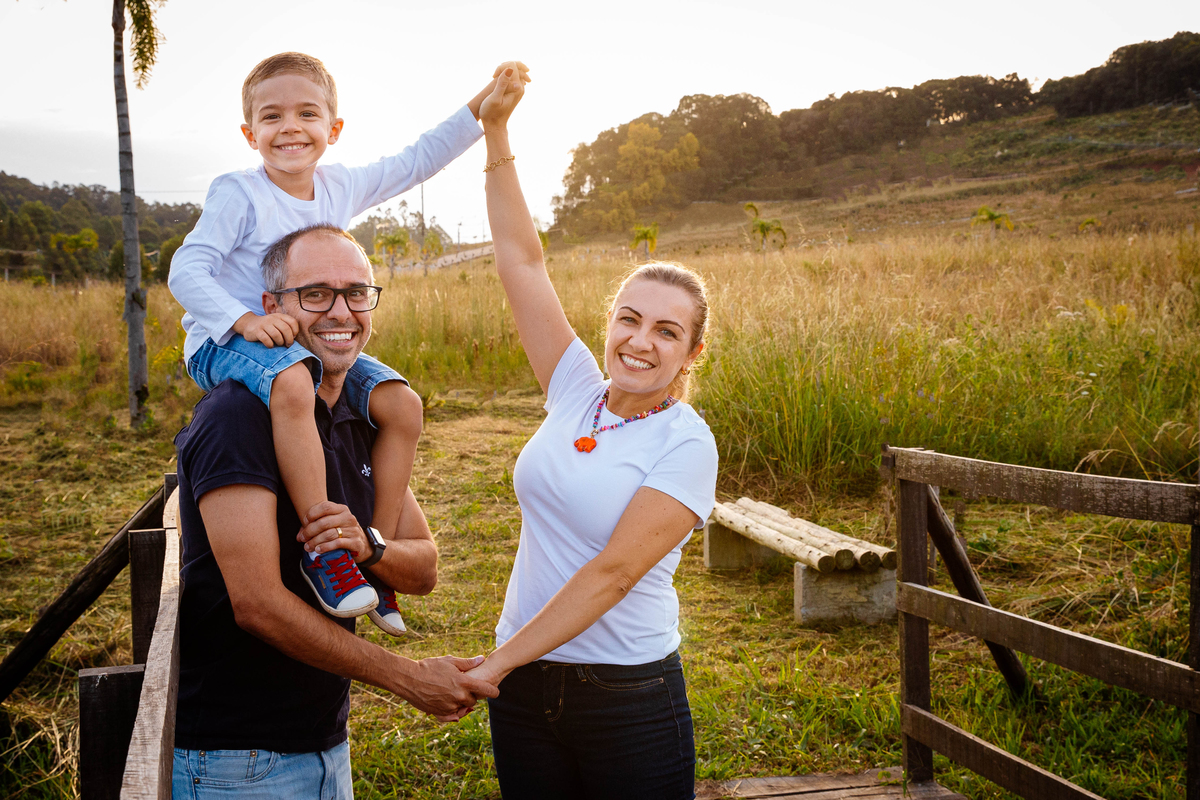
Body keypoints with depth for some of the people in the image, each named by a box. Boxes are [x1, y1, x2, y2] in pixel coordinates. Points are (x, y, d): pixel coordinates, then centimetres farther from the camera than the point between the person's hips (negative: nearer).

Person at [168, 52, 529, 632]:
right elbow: (186, 271, -16)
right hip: (224, 344, -6)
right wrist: (245, 320, -31)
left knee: (402, 405, -12)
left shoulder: (340, 187, 6)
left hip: (308, 342, 7)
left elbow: (417, 161, 13)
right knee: (291, 383, -41)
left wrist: (482, 105, 7)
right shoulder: (238, 194, -11)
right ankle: (322, 547, -34)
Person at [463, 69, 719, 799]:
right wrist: (496, 131, -3)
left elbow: (614, 571, -20)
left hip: (629, 697, -4)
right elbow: (522, 260, 0)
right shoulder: (578, 390, 0)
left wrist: (495, 663, -20)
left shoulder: (685, 444, -13)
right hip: (526, 686, 5)